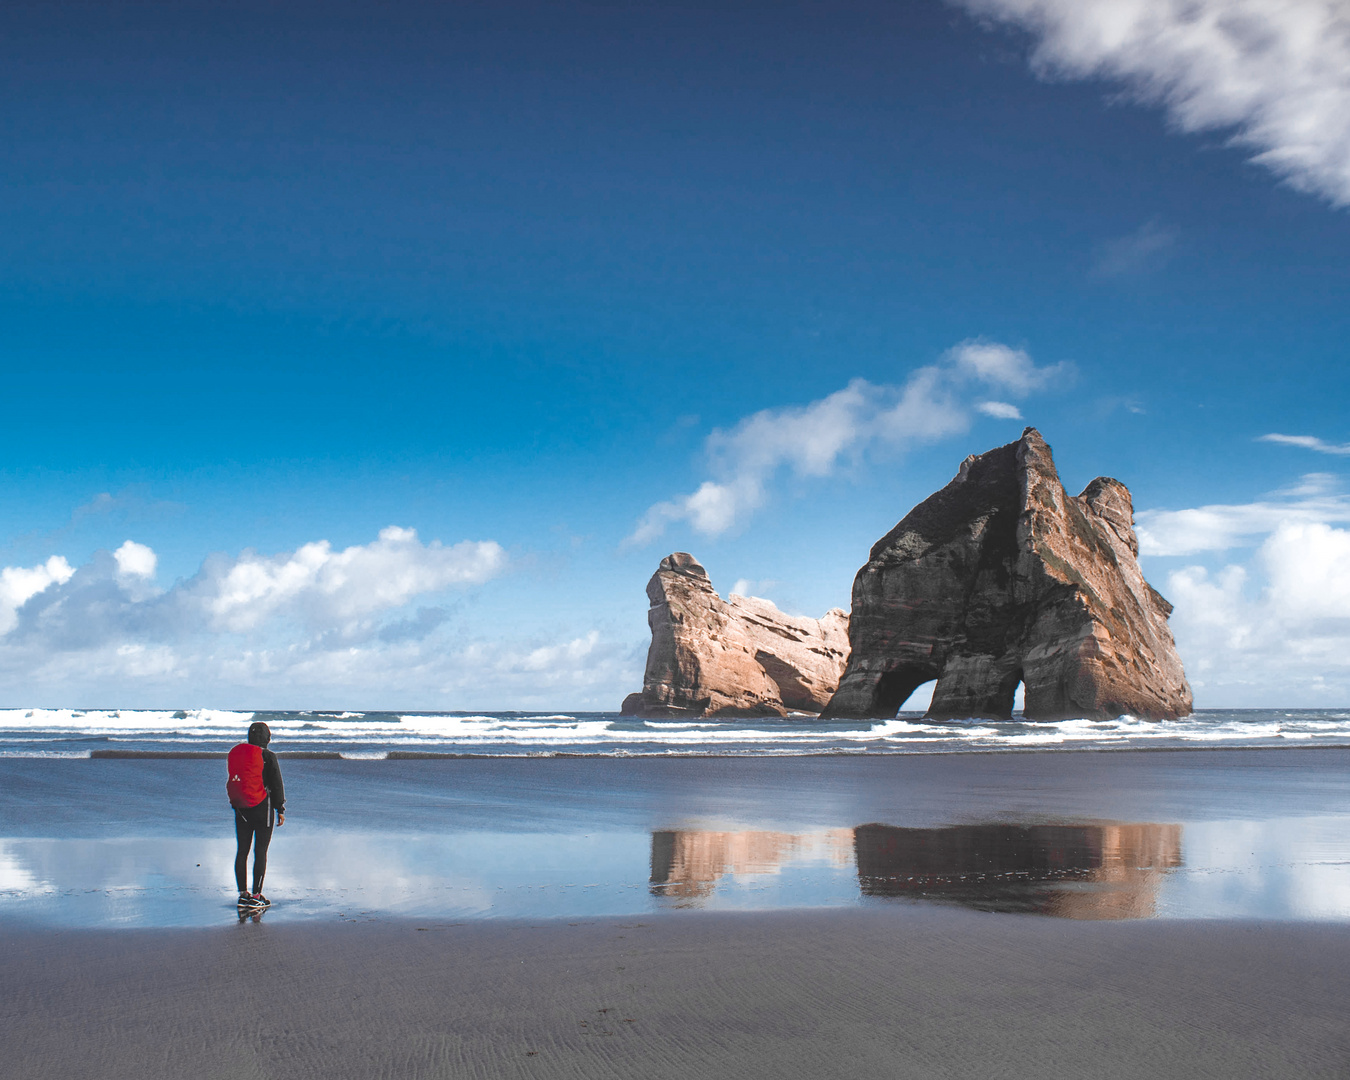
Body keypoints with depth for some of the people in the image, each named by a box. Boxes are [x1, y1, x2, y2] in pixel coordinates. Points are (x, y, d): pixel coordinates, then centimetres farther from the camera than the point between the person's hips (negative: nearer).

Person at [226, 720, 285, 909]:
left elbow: (231, 783, 11)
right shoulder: (267, 757, -10)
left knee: (242, 850, 11)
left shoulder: (234, 754, 5)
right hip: (262, 808, -5)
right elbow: (276, 785, -8)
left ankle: (243, 894, 16)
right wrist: (280, 810, -1)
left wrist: (236, 804, 18)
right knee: (260, 851, 0)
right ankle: (256, 896, 0)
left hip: (241, 809, 5)